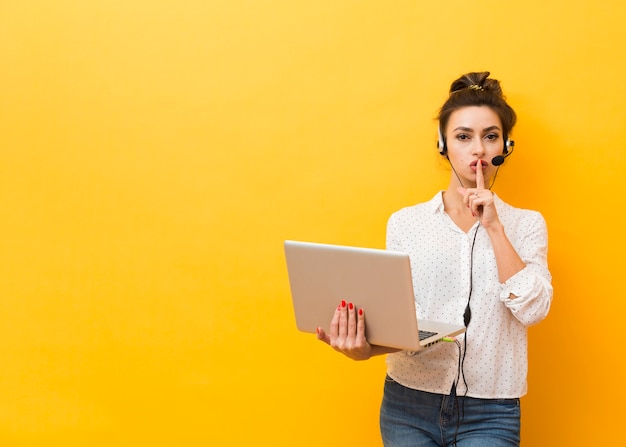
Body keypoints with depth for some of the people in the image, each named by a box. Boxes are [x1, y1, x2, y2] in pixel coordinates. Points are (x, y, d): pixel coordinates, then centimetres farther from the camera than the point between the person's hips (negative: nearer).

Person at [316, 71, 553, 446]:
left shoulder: (527, 224, 6)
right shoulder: (405, 223, 3)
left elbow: (533, 310, -8)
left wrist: (493, 226, -11)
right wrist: (364, 347, -23)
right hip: (409, 404, 1)